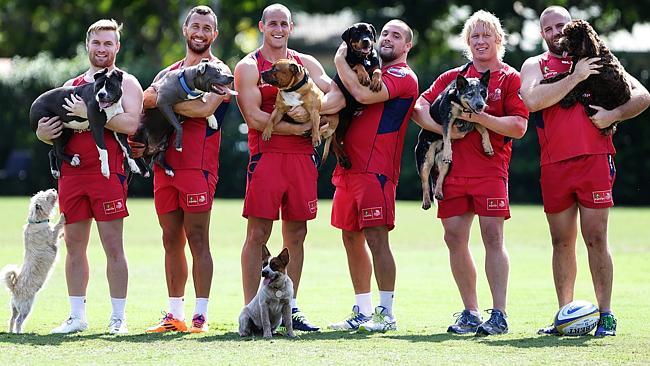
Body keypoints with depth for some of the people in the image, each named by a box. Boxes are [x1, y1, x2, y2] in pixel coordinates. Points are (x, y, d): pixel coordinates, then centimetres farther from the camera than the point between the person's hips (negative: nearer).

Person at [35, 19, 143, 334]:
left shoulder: (125, 83, 2)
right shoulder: (72, 86, 19)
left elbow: (131, 124, -15)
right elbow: (49, 126, 23)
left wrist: (90, 113, -19)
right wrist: (44, 133, -1)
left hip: (107, 172, -5)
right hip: (71, 173, 5)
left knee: (113, 246, -5)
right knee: (74, 245, 7)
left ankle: (118, 317, 0)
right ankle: (77, 317, 13)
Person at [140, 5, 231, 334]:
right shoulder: (168, 73, 20)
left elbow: (205, 108, -17)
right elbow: (145, 102, 13)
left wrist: (163, 101, -12)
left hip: (198, 166, -6)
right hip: (165, 164, 6)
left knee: (197, 240, -7)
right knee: (172, 240, 8)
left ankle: (200, 315, -6)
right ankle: (175, 315, 13)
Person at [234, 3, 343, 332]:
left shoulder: (306, 64, 14)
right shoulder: (248, 67, 1)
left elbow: (338, 97, 1)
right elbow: (255, 118, -10)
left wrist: (310, 110, -17)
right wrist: (298, 127, -12)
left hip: (302, 157, 4)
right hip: (266, 155, -4)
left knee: (296, 234, 7)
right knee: (258, 234, -5)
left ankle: (290, 308, 14)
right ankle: (250, 309, -2)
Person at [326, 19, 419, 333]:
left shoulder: (403, 77, -5)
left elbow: (364, 95, -20)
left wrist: (340, 62, -8)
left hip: (375, 171, -9)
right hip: (350, 166, 9)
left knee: (376, 238, -12)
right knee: (352, 239, 10)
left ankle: (386, 313, -11)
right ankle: (362, 313, 16)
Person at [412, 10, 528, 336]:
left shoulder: (509, 78, 5)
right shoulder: (453, 77, 17)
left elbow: (519, 126, -4)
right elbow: (420, 107, 9)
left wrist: (482, 118, -16)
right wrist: (442, 127, -9)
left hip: (490, 168, -4)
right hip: (453, 168, 4)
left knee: (493, 236, -11)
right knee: (455, 238, 2)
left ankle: (499, 315, -9)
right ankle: (470, 313, 11)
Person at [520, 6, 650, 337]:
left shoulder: (597, 61, 12)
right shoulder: (534, 66, 12)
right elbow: (533, 100, -11)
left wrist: (612, 115, -7)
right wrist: (575, 77, -10)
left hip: (594, 160, -2)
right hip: (554, 166, 2)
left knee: (596, 240, -5)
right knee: (562, 243, 7)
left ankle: (606, 315, -1)